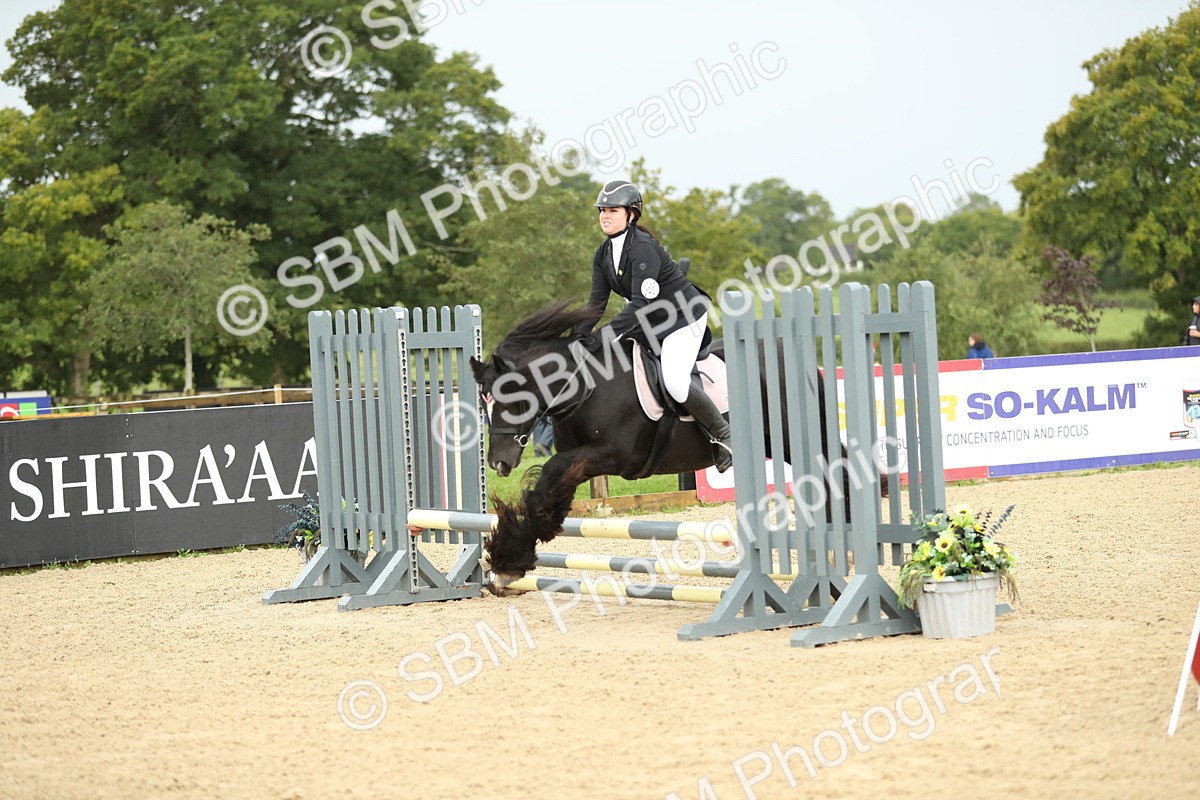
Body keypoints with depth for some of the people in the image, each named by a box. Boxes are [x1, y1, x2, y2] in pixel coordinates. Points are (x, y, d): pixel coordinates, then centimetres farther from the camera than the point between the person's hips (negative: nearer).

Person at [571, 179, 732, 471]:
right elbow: (597, 302, 3)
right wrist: (579, 335, -14)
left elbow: (641, 303, -30)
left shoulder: (643, 248, -24)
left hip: (685, 316, -10)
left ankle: (724, 434, -5)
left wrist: (606, 335, -35)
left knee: (675, 383, -25)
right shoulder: (603, 255, 3)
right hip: (650, 321, 10)